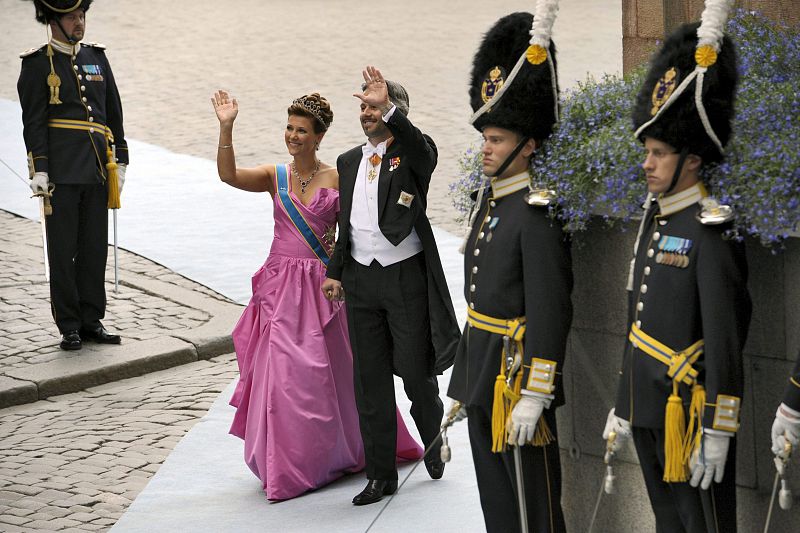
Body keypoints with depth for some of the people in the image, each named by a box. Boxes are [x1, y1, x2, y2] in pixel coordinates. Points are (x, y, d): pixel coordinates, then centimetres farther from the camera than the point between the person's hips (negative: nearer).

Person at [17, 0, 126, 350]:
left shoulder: (97, 58, 13)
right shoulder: (37, 64, -2)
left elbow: (114, 113, 16)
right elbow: (34, 122, -7)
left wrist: (119, 162, 12)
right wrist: (39, 170, -13)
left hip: (97, 170, 5)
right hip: (62, 173, -5)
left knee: (95, 246, 7)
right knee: (63, 249, 0)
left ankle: (92, 321, 15)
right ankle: (69, 327, 5)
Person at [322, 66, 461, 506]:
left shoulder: (412, 154, -5)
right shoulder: (348, 162, 12)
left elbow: (423, 148, -31)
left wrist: (386, 108, -42)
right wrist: (335, 272, 13)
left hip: (406, 276, -5)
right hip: (360, 279, 5)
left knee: (417, 372, 2)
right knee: (370, 380, 5)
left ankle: (433, 445, 31)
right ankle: (380, 474, 12)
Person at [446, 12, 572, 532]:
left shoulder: (538, 214, -18)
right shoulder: (488, 201, 10)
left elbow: (550, 312, -21)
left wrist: (532, 396, -23)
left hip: (517, 372, -9)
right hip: (481, 372, 9)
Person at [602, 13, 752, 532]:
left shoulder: (712, 231, -16)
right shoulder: (654, 220, 10)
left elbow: (725, 341, -19)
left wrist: (717, 433, -20)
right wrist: (623, 406, 18)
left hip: (690, 411, -9)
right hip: (647, 407, 9)